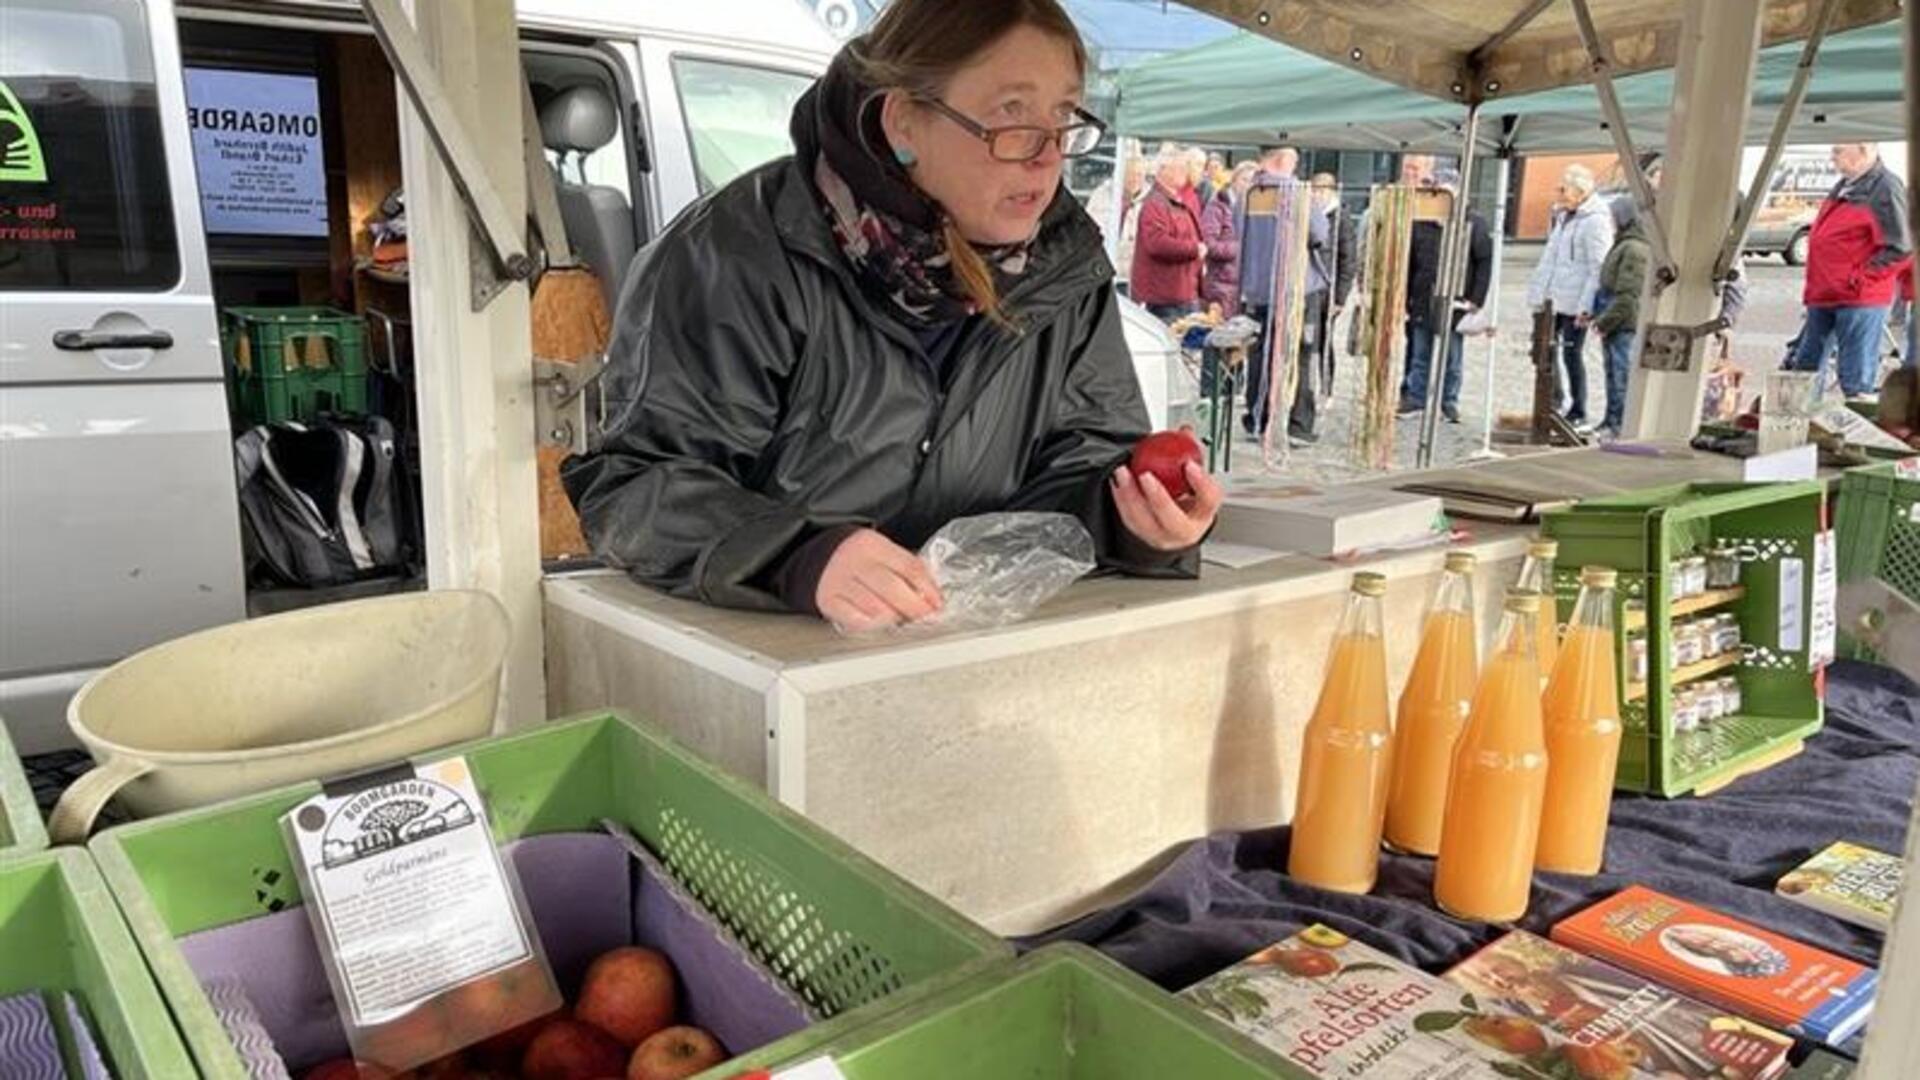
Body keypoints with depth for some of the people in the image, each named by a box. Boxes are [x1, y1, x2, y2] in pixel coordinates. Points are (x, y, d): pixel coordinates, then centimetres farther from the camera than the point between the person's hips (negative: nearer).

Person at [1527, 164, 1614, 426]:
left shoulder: (1596, 222, -13)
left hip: (1574, 303, -9)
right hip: (1554, 297, 9)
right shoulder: (1562, 216, 14)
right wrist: (1541, 293, 16)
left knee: (1572, 354, -3)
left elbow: (1598, 269, -17)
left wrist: (1586, 306, -21)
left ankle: (1578, 412, 8)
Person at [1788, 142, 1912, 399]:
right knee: (1805, 368, 14)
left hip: (1860, 300, -9)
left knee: (1856, 382, -4)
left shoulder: (1885, 189, -12)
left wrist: (1859, 280, -16)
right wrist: (1815, 286, 16)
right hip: (1823, 296, 9)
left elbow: (1900, 249, -16)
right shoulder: (1844, 186, 15)